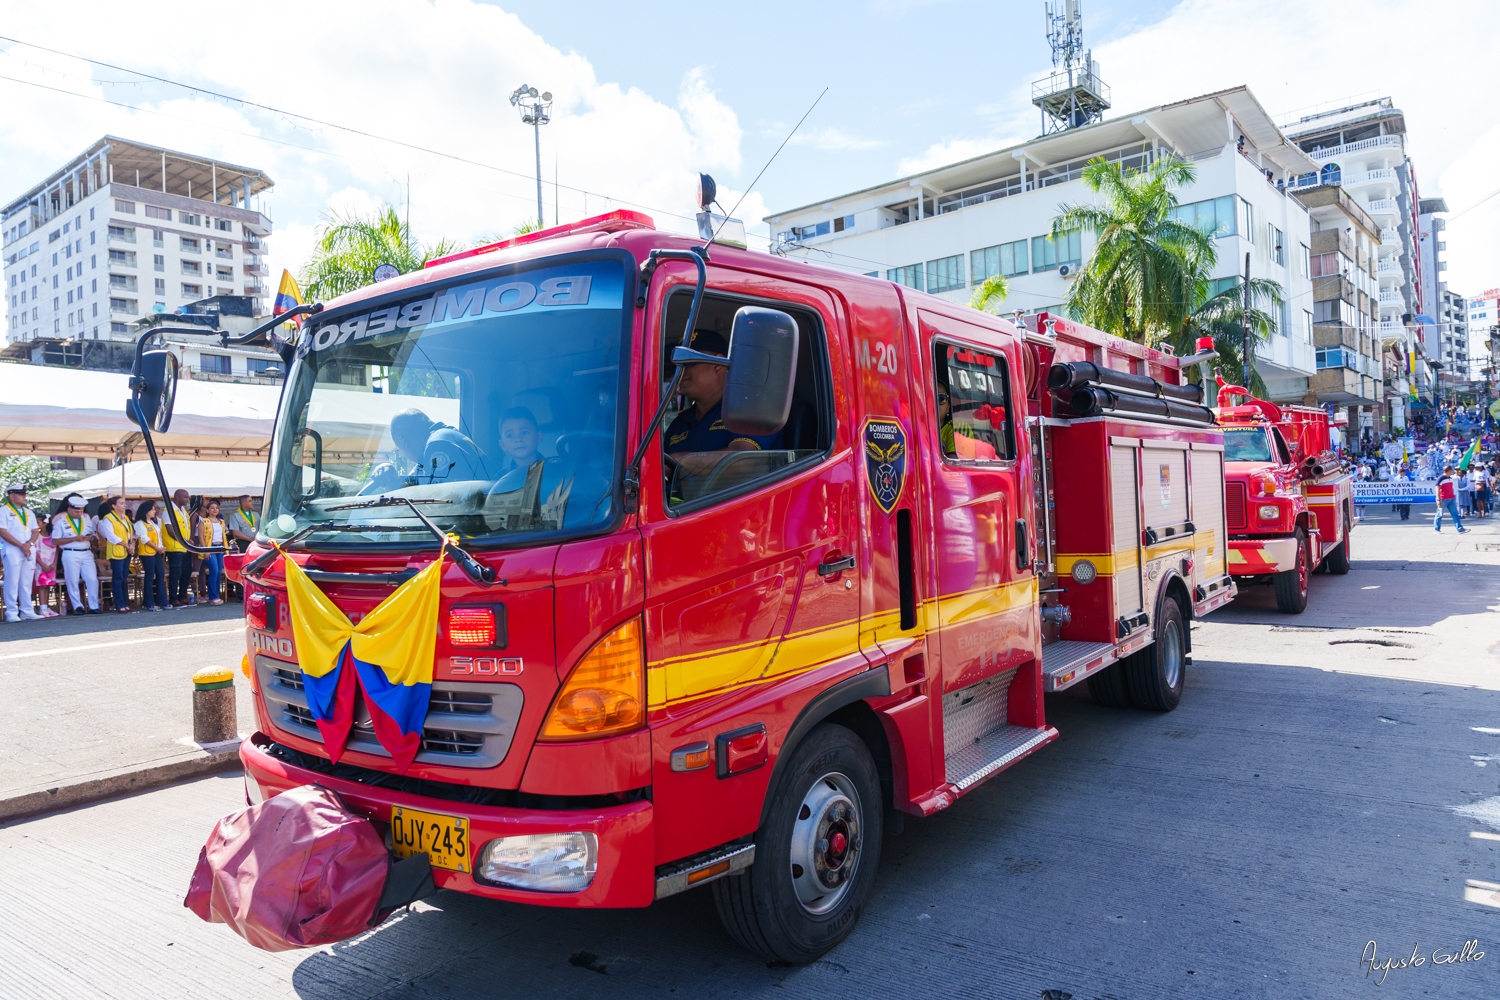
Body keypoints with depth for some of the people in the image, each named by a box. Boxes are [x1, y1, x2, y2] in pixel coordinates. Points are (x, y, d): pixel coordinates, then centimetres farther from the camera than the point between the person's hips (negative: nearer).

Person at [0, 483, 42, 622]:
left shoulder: (29, 512, 17)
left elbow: (36, 531, 13)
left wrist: (29, 544, -7)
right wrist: (21, 546, -14)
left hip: (30, 551, 6)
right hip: (11, 551, -6)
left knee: (27, 583, 6)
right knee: (12, 583, -6)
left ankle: (27, 611, 8)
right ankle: (12, 613, -3)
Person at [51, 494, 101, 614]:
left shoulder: (86, 519, 14)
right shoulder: (61, 521, -1)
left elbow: (93, 534, 19)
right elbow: (55, 541, -5)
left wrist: (90, 538, -5)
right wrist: (74, 538, -15)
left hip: (87, 553, 4)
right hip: (70, 555, -4)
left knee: (93, 579, -3)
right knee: (73, 582, 0)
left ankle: (94, 606, 2)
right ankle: (78, 607, 7)